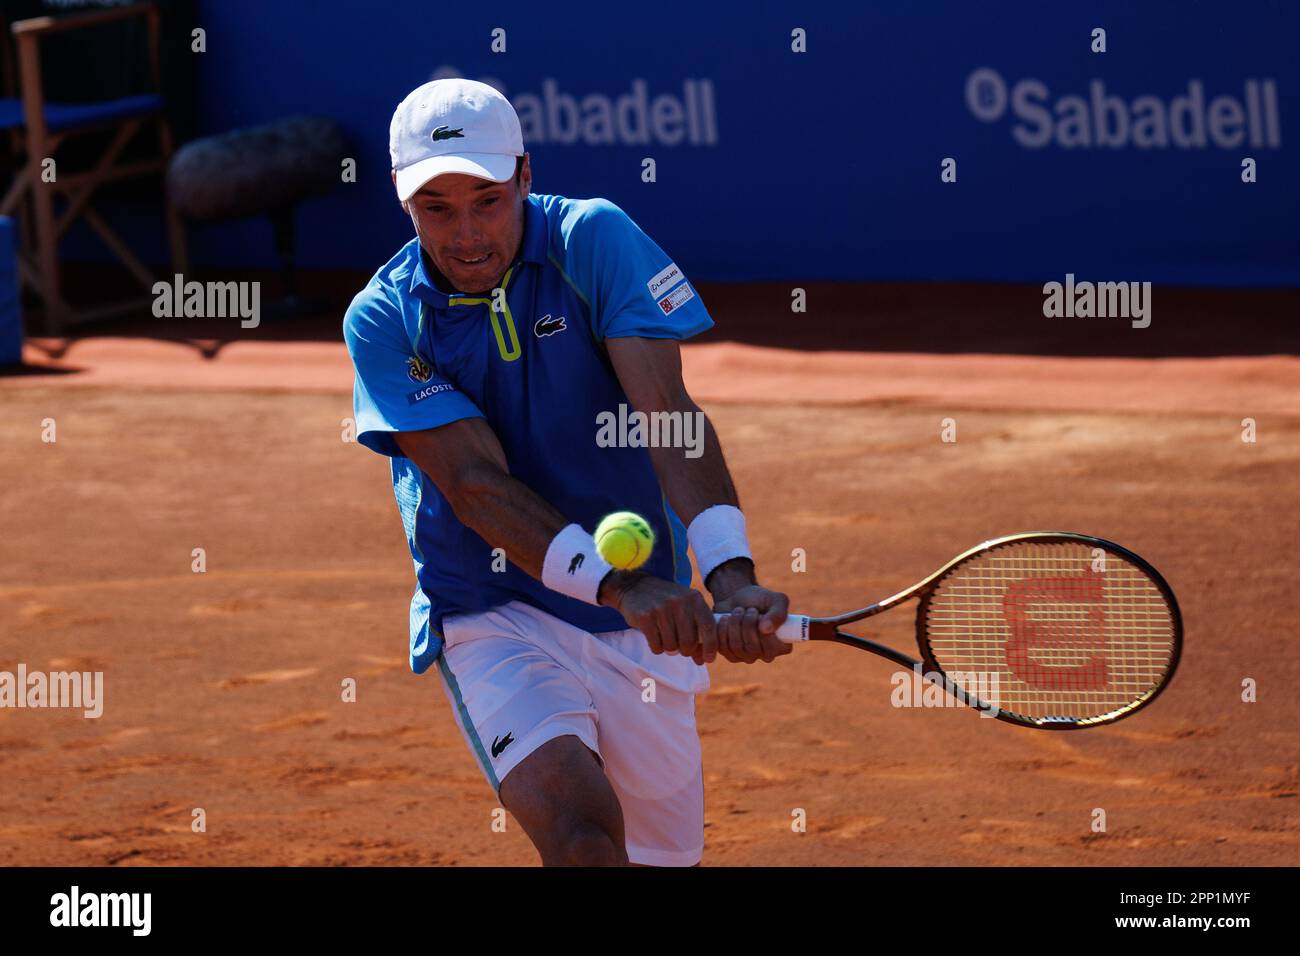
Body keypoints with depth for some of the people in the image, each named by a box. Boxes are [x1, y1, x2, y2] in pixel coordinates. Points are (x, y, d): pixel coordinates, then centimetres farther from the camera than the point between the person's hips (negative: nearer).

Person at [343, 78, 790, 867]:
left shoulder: (594, 240, -8)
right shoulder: (384, 319, -9)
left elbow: (669, 415, -19)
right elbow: (477, 484, -19)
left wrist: (731, 577, -36)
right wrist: (621, 584, -35)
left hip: (644, 625, 2)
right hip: (493, 617, -2)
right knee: (581, 824, -28)